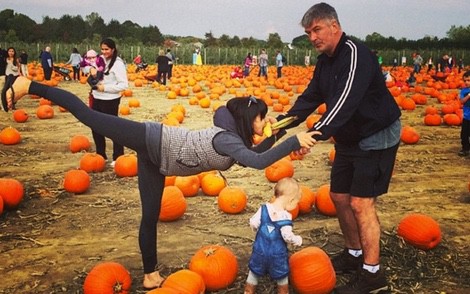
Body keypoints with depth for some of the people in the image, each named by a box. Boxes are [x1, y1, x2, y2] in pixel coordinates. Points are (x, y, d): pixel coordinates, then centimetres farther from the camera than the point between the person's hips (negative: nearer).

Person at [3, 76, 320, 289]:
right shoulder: (226, 138, -25)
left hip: (156, 159, 8)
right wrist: (295, 141, -37)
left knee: (150, 216, 14)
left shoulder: (235, 136, 2)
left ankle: (150, 274, 25)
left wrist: (275, 135, 5)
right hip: (153, 142, -8)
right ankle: (30, 86, 10)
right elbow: (258, 162, -40)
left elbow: (253, 155, 19)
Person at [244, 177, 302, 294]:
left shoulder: (263, 209, -10)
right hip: (277, 253, -3)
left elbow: (253, 224, -7)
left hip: (260, 250, 3)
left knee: (254, 273, 22)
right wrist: (298, 240, -5)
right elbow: (287, 236, -23)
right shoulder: (285, 216, -21)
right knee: (282, 276, 21)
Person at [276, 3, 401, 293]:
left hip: (377, 138, -9)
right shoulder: (325, 61, 7)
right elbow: (310, 97, 4)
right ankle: (354, 254, 29)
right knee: (339, 196, 12)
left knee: (360, 202, -11)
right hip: (349, 139, 9)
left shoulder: (356, 53, -23)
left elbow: (345, 100, -36)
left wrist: (316, 134, -46)